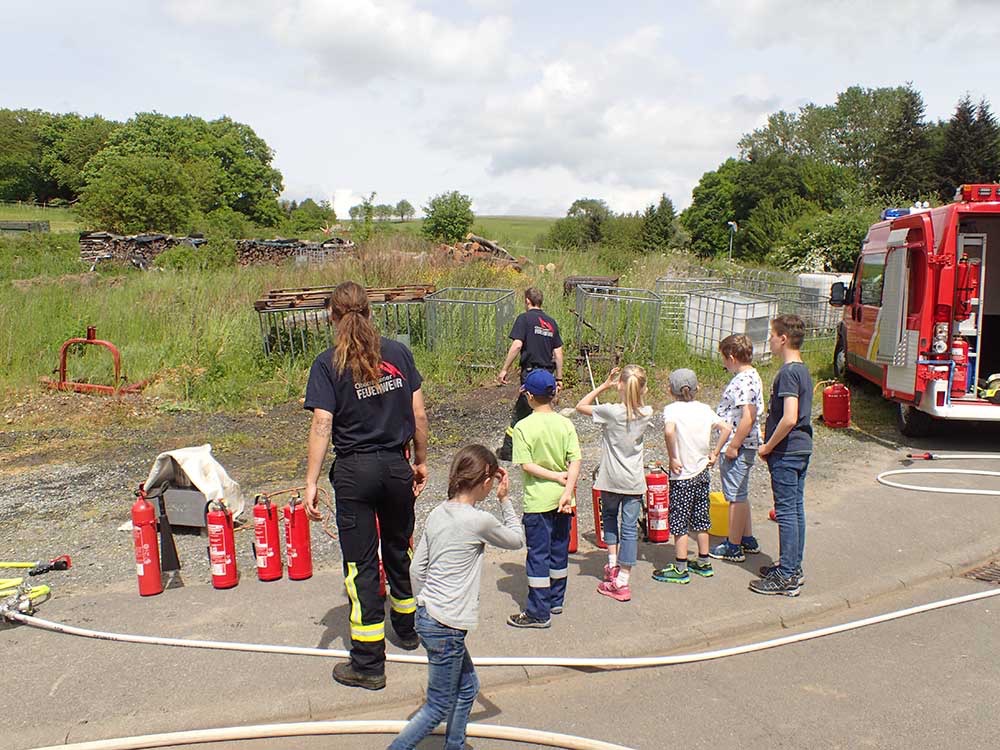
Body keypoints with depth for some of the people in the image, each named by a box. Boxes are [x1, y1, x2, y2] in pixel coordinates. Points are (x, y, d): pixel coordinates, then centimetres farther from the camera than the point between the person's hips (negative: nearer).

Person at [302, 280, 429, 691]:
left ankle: (368, 665, 11)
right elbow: (419, 414, 1)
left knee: (361, 564, 4)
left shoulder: (328, 363, -9)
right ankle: (408, 629, 43)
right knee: (399, 551, 23)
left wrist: (311, 483, -12)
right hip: (396, 466, 4)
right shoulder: (398, 353, 0)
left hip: (354, 471, -3)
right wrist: (421, 461, 12)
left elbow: (322, 426, -15)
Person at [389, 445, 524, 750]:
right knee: (438, 707, 5)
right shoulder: (479, 521, -17)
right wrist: (505, 500, 9)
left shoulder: (438, 513, 5)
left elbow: (416, 568, 9)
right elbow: (517, 539, 2)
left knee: (467, 687, 22)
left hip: (426, 614, 9)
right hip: (445, 626, -9)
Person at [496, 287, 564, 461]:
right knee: (521, 411, 15)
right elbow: (558, 352, 12)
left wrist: (504, 369, -12)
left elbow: (517, 345, -16)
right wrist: (559, 378, 16)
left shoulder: (525, 318, -5)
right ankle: (508, 450, 22)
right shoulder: (551, 322, 13)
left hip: (531, 372, -6)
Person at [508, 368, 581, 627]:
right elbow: (575, 461, -9)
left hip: (538, 501, -4)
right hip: (562, 499, 4)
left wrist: (556, 476, -10)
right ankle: (556, 600, 31)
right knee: (559, 550, 17)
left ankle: (538, 613, 8)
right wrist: (567, 489, -12)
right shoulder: (566, 424, -1)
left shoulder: (523, 427, -12)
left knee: (538, 554, 3)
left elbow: (526, 465, -16)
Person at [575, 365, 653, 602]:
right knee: (630, 528, 5)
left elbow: (580, 406, -3)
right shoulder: (647, 413, -5)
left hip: (611, 479, -2)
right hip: (635, 481, 2)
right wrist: (639, 391, 4)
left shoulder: (611, 412, -17)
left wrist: (604, 385, -4)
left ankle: (613, 563, 21)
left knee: (609, 516, 25)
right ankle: (623, 581, 7)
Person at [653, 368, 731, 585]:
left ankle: (680, 569, 8)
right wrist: (714, 453, 5)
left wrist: (672, 458, -20)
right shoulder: (705, 409, 3)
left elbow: (669, 431, -31)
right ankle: (704, 563, 26)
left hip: (682, 475, -6)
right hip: (702, 472, 6)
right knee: (701, 518, 16)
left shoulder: (671, 409, -13)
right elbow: (726, 428, 0)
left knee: (679, 521, 3)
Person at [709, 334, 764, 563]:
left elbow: (748, 418, -27)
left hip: (738, 448, -10)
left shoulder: (745, 381, -21)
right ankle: (747, 540, 31)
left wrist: (733, 446, -22)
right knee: (740, 495, 19)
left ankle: (733, 547, 11)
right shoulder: (749, 376, 11)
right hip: (743, 446, 10)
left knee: (736, 497, 0)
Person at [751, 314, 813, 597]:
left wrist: (768, 446, -15)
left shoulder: (788, 373, -19)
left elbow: (789, 418, -27)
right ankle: (793, 568, 26)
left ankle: (786, 578, 4)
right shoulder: (803, 370, 11)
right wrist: (772, 443, 17)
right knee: (796, 510, 15)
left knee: (786, 512, -3)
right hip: (802, 449, 10)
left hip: (786, 453, -10)